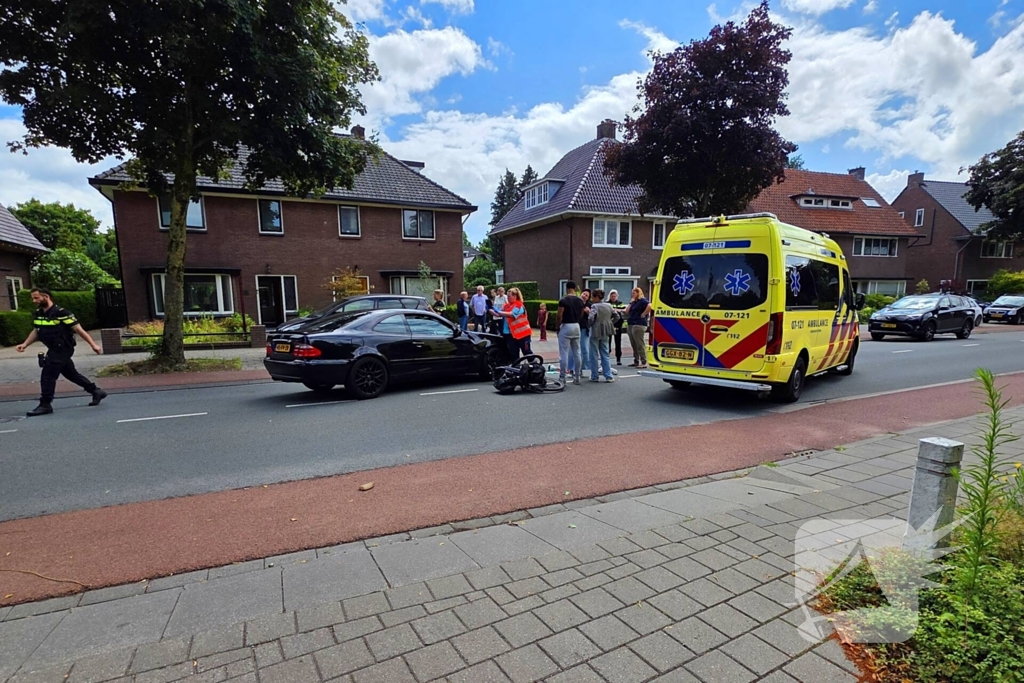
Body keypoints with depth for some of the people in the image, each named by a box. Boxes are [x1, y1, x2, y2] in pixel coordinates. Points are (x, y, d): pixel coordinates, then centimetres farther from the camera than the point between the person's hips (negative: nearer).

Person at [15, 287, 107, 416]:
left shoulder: (61, 313, -18)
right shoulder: (38, 314, 8)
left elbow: (78, 329, -17)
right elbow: (36, 331, 19)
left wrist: (93, 344, -18)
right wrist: (25, 344, 5)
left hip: (62, 349, -9)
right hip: (54, 350, 9)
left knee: (47, 375, -8)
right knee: (71, 374, 15)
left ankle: (45, 405, 0)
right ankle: (96, 391, 25)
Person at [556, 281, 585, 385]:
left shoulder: (563, 300, -13)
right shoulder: (580, 301, 6)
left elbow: (559, 316, -15)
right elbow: (581, 315, 12)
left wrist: (557, 327, -2)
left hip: (566, 327, -6)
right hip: (576, 326, 6)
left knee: (564, 354, -3)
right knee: (576, 353, 10)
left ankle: (562, 378, -1)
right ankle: (577, 377, 14)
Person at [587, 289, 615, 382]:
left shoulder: (594, 306, -13)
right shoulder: (609, 306, 6)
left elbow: (591, 318, -25)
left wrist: (589, 325, -7)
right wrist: (610, 324, 13)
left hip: (595, 332, -5)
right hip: (605, 333, 5)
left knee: (594, 355, 5)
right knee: (605, 355, 12)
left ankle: (594, 376, 10)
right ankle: (608, 376, 8)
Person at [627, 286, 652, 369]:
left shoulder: (642, 300, -7)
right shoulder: (633, 302, 20)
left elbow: (650, 306, -26)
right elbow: (627, 312, 14)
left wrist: (643, 314, -19)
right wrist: (630, 303, 8)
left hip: (638, 325, -10)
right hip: (631, 325, 10)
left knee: (640, 344, -9)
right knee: (634, 345, 12)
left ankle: (644, 363, -8)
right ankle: (636, 361, 19)